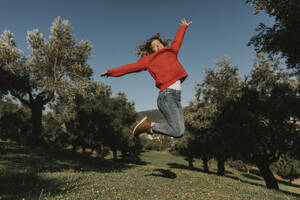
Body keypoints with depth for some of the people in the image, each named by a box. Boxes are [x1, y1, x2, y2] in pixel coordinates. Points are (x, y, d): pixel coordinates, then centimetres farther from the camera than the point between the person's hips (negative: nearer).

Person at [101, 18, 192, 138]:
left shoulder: (172, 52, 26)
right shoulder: (149, 59, 10)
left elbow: (177, 40, 42)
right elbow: (131, 67, 13)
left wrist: (184, 26, 59)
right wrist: (111, 72, 16)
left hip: (177, 96, 7)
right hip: (167, 95, -7)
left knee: (180, 132, 0)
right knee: (178, 131, -13)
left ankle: (149, 126, 12)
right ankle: (149, 125, 4)